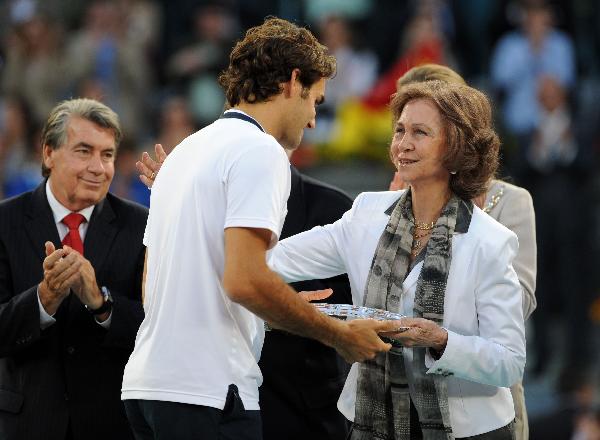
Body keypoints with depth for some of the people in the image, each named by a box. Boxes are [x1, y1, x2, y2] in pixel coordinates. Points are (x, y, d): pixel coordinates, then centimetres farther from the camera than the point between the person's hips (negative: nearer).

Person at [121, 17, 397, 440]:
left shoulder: (186, 151, 20)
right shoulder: (258, 151, -8)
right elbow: (244, 279, -19)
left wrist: (284, 306, 26)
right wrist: (340, 335, -8)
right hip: (206, 390, -9)